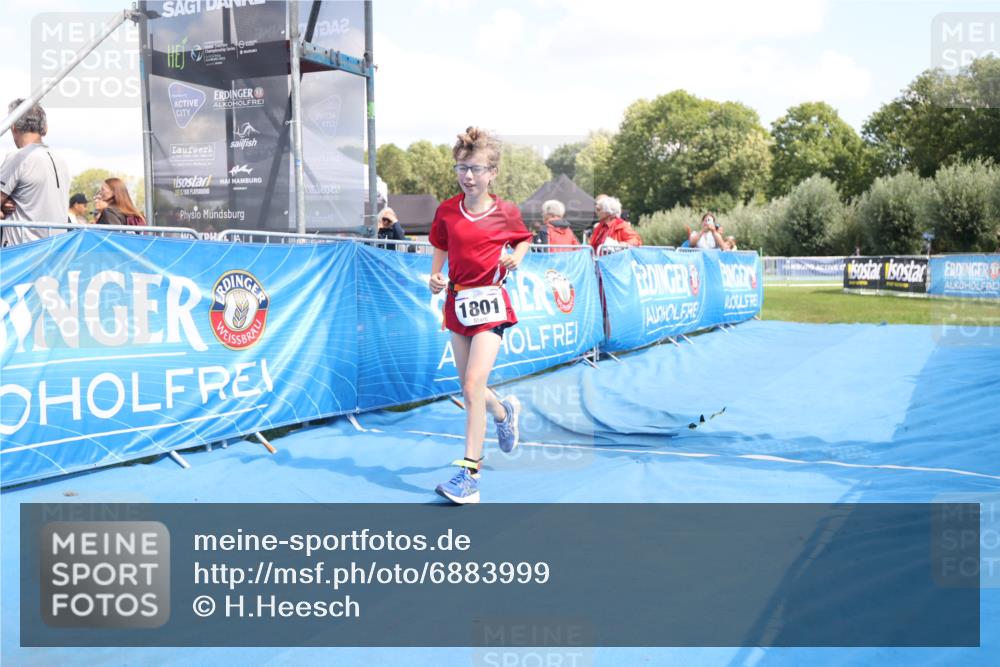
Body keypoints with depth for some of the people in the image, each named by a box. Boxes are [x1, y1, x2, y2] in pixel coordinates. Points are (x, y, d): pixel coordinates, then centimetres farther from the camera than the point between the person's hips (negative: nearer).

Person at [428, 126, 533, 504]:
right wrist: (435, 278, -4)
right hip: (458, 302, 5)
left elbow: (524, 239, 13)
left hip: (489, 303, -4)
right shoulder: (446, 211, 2)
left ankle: (469, 474, -12)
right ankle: (505, 412, 49)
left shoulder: (506, 212, -4)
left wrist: (517, 257, -7)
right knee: (469, 389, 13)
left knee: (473, 386, -16)